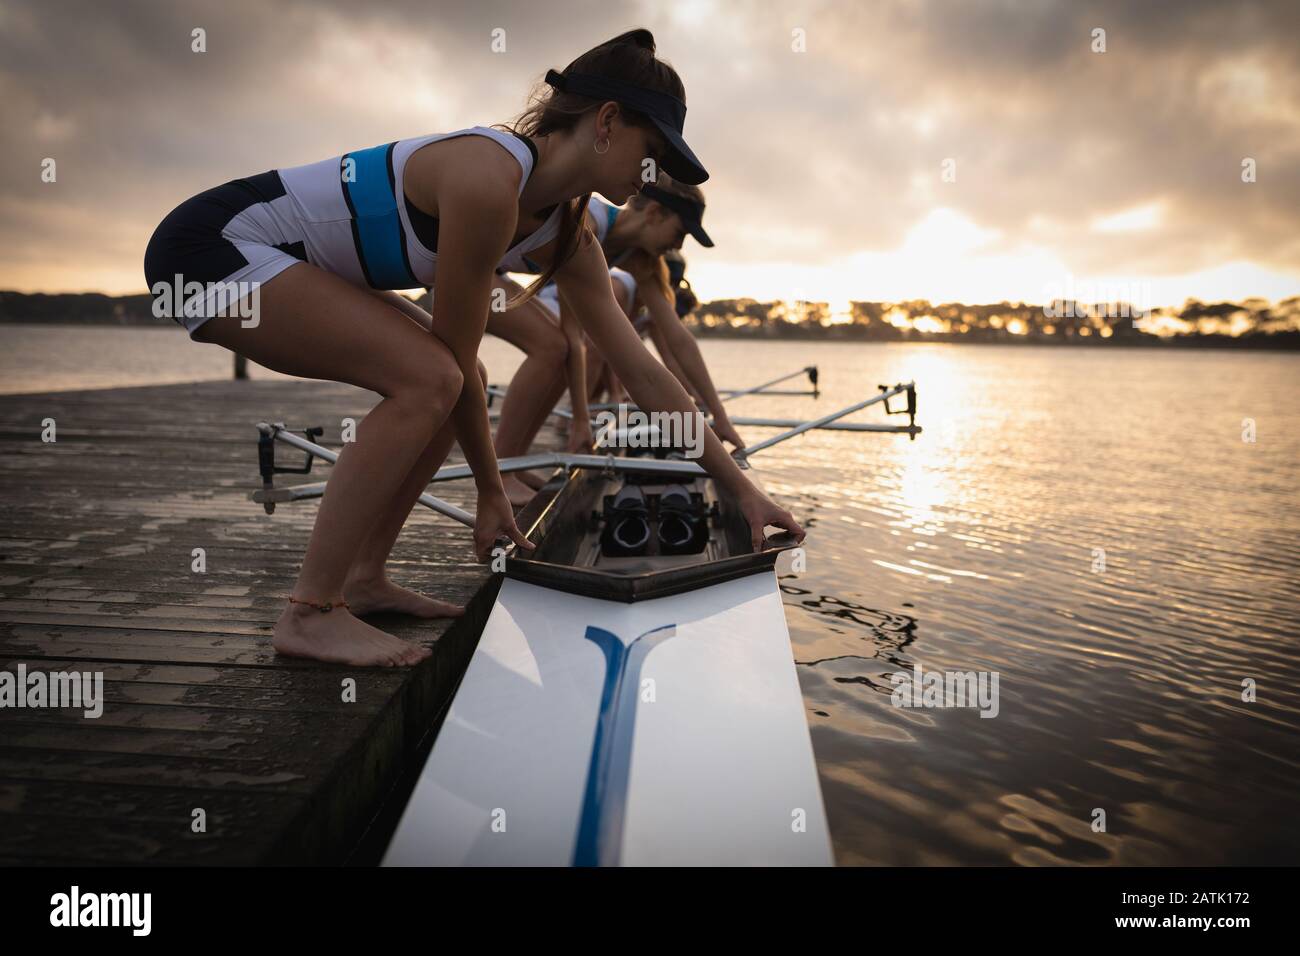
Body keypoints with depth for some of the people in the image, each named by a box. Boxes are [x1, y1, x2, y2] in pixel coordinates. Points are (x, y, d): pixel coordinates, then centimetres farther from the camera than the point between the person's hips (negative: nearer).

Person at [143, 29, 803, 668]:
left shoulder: (566, 236, 1)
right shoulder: (488, 181, -25)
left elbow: (643, 374, 1)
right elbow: (456, 352, -20)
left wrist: (740, 486, 2)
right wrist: (491, 493, -8)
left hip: (281, 262, 9)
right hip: (210, 244, -9)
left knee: (444, 380, 4)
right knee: (431, 379, -22)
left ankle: (362, 579, 11)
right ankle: (309, 615, -14)